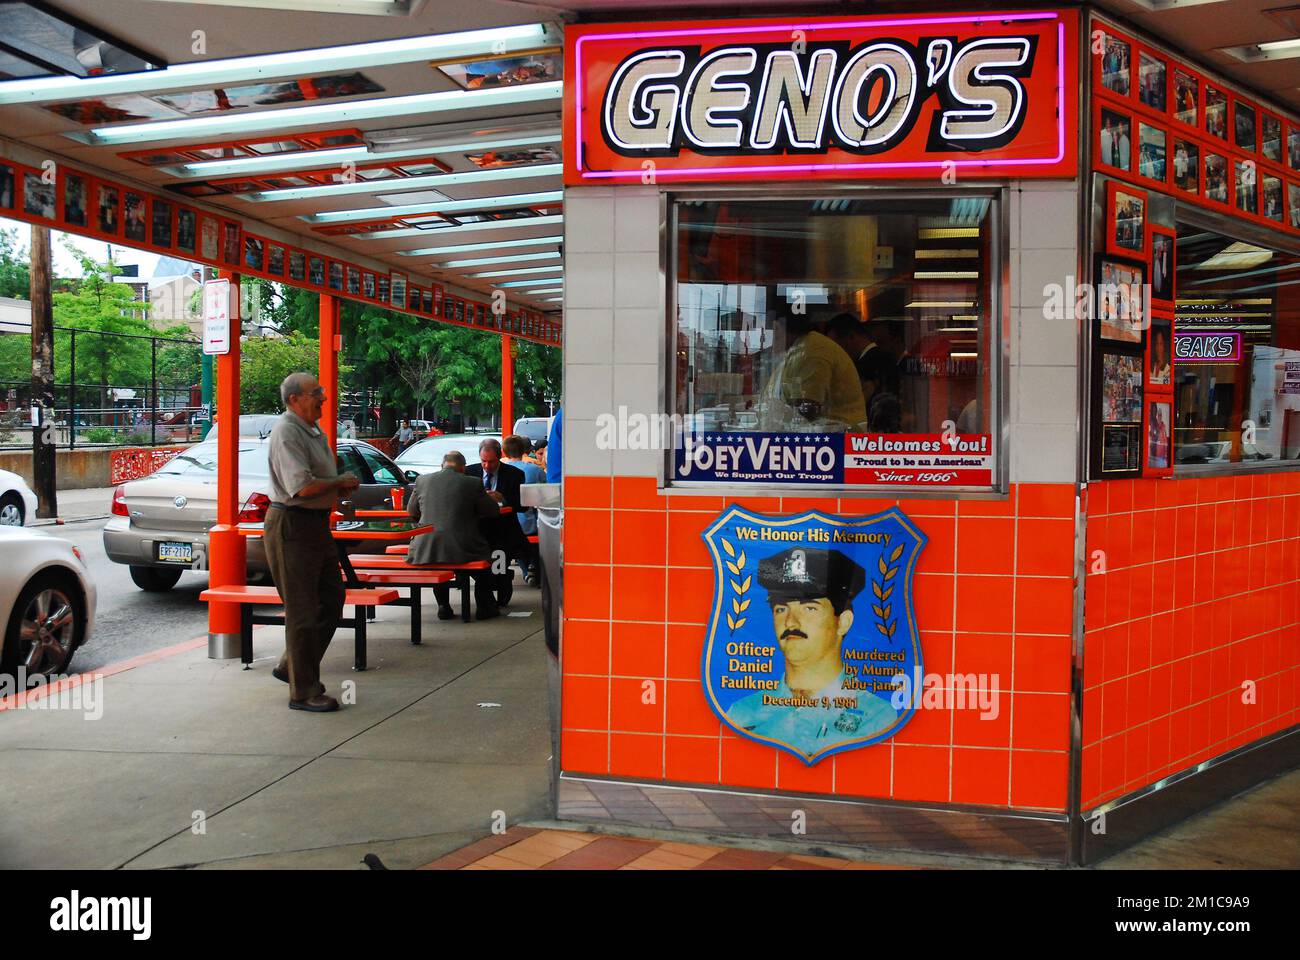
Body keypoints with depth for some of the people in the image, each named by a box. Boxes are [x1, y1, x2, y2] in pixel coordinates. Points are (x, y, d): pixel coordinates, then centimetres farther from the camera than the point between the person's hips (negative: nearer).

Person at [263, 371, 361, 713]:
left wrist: (342, 486, 9)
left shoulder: (314, 431, 15)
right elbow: (302, 487, -27)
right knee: (303, 612, -3)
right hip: (292, 526, -10)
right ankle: (303, 692, 8)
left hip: (317, 523, 10)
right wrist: (342, 483, -13)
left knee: (331, 601, 16)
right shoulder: (286, 432, -16)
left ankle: (291, 667, 30)